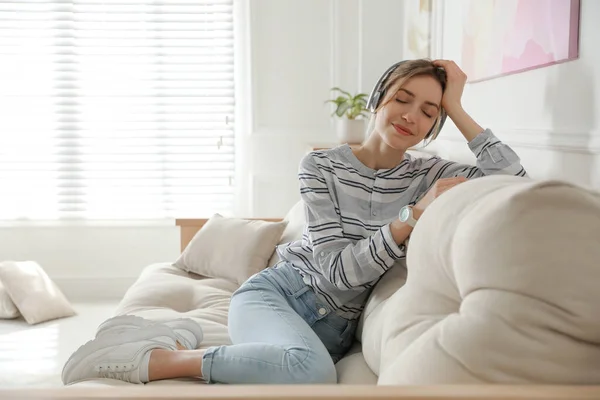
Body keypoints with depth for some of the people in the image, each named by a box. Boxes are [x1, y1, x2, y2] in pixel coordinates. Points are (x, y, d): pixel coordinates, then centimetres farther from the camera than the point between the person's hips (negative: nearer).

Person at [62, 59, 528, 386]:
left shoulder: (429, 175, 4)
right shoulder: (321, 166, -5)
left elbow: (514, 177, -8)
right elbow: (337, 269, -14)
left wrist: (457, 110, -8)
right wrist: (415, 216, -25)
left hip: (335, 326, 4)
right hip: (276, 293, -4)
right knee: (312, 371, -39)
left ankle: (179, 342, -4)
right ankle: (154, 355, -21)